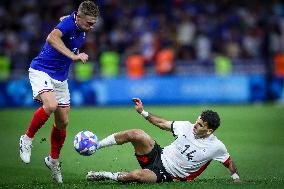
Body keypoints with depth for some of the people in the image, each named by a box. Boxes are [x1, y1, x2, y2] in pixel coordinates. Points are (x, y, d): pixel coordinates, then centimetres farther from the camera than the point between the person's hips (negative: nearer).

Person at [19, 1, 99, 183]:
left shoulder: (81, 29, 2)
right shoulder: (68, 23, -24)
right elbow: (52, 38, -45)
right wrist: (73, 56, -52)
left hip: (60, 77, 8)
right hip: (41, 71, -8)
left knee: (63, 122, 9)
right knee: (51, 105, -33)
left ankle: (53, 160, 29)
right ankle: (27, 139, -11)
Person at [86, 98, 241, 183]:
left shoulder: (216, 147, -11)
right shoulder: (187, 127, -1)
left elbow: (229, 163, 5)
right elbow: (162, 123, 10)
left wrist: (236, 179, -2)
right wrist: (142, 112, 6)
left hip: (167, 175, -4)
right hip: (159, 155, 4)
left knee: (137, 175, -37)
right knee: (136, 134, -24)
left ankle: (106, 176, -10)